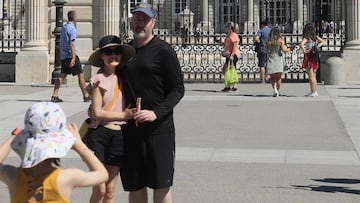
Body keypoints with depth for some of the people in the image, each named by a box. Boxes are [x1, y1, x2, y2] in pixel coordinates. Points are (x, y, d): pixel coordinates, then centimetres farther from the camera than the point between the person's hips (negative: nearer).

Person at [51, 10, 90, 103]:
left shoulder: (64, 27, 15)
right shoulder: (72, 28, -12)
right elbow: (71, 43, -20)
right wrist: (73, 58, -24)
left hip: (63, 56, 8)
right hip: (71, 55, -8)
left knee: (62, 75, 5)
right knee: (80, 75, 0)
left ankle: (54, 95, -4)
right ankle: (86, 96, 4)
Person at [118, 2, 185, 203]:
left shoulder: (163, 50, -4)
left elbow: (178, 89, -6)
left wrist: (156, 113, -19)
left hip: (158, 128, -5)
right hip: (129, 127, 5)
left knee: (161, 185, -2)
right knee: (135, 186, 9)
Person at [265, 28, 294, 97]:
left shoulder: (268, 41, 1)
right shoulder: (281, 40, -3)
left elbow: (266, 51, 2)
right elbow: (283, 50, -9)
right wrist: (290, 49, 6)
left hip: (270, 59, 1)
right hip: (279, 59, -1)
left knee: (272, 77, 5)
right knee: (278, 77, 9)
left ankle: (275, 90, -12)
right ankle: (278, 91, 11)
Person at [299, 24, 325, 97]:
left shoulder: (306, 38, -11)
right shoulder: (315, 37, 9)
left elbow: (301, 45, -29)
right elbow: (322, 42, 24)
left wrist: (304, 51, -16)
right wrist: (317, 46, 12)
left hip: (309, 56, -7)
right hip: (315, 58, 7)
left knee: (311, 76, -3)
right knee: (313, 75, 13)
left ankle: (313, 92, -3)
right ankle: (315, 92, 16)